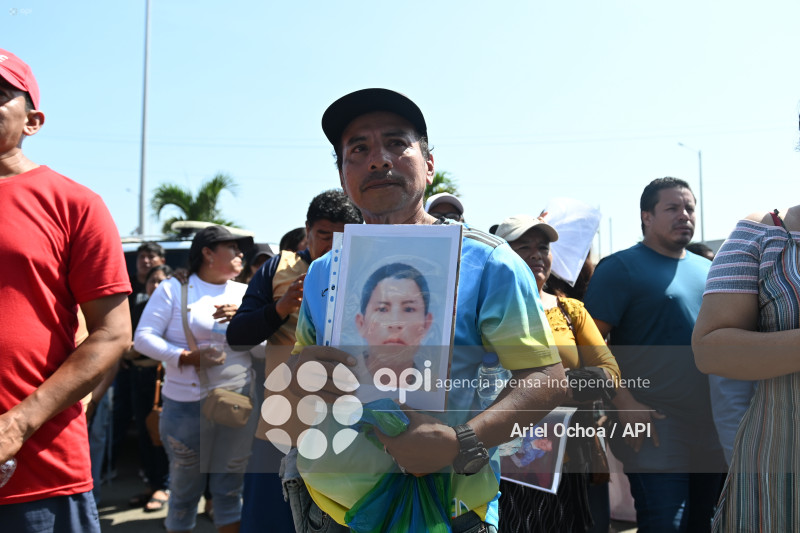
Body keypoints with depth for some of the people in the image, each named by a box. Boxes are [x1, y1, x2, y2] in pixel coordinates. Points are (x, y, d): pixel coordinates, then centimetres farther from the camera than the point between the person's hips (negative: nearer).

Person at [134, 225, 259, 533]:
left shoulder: (244, 293, 10)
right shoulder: (174, 289, 0)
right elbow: (143, 337, -7)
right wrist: (187, 357, -18)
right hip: (186, 406, -2)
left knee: (230, 489, 10)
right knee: (184, 489, 10)